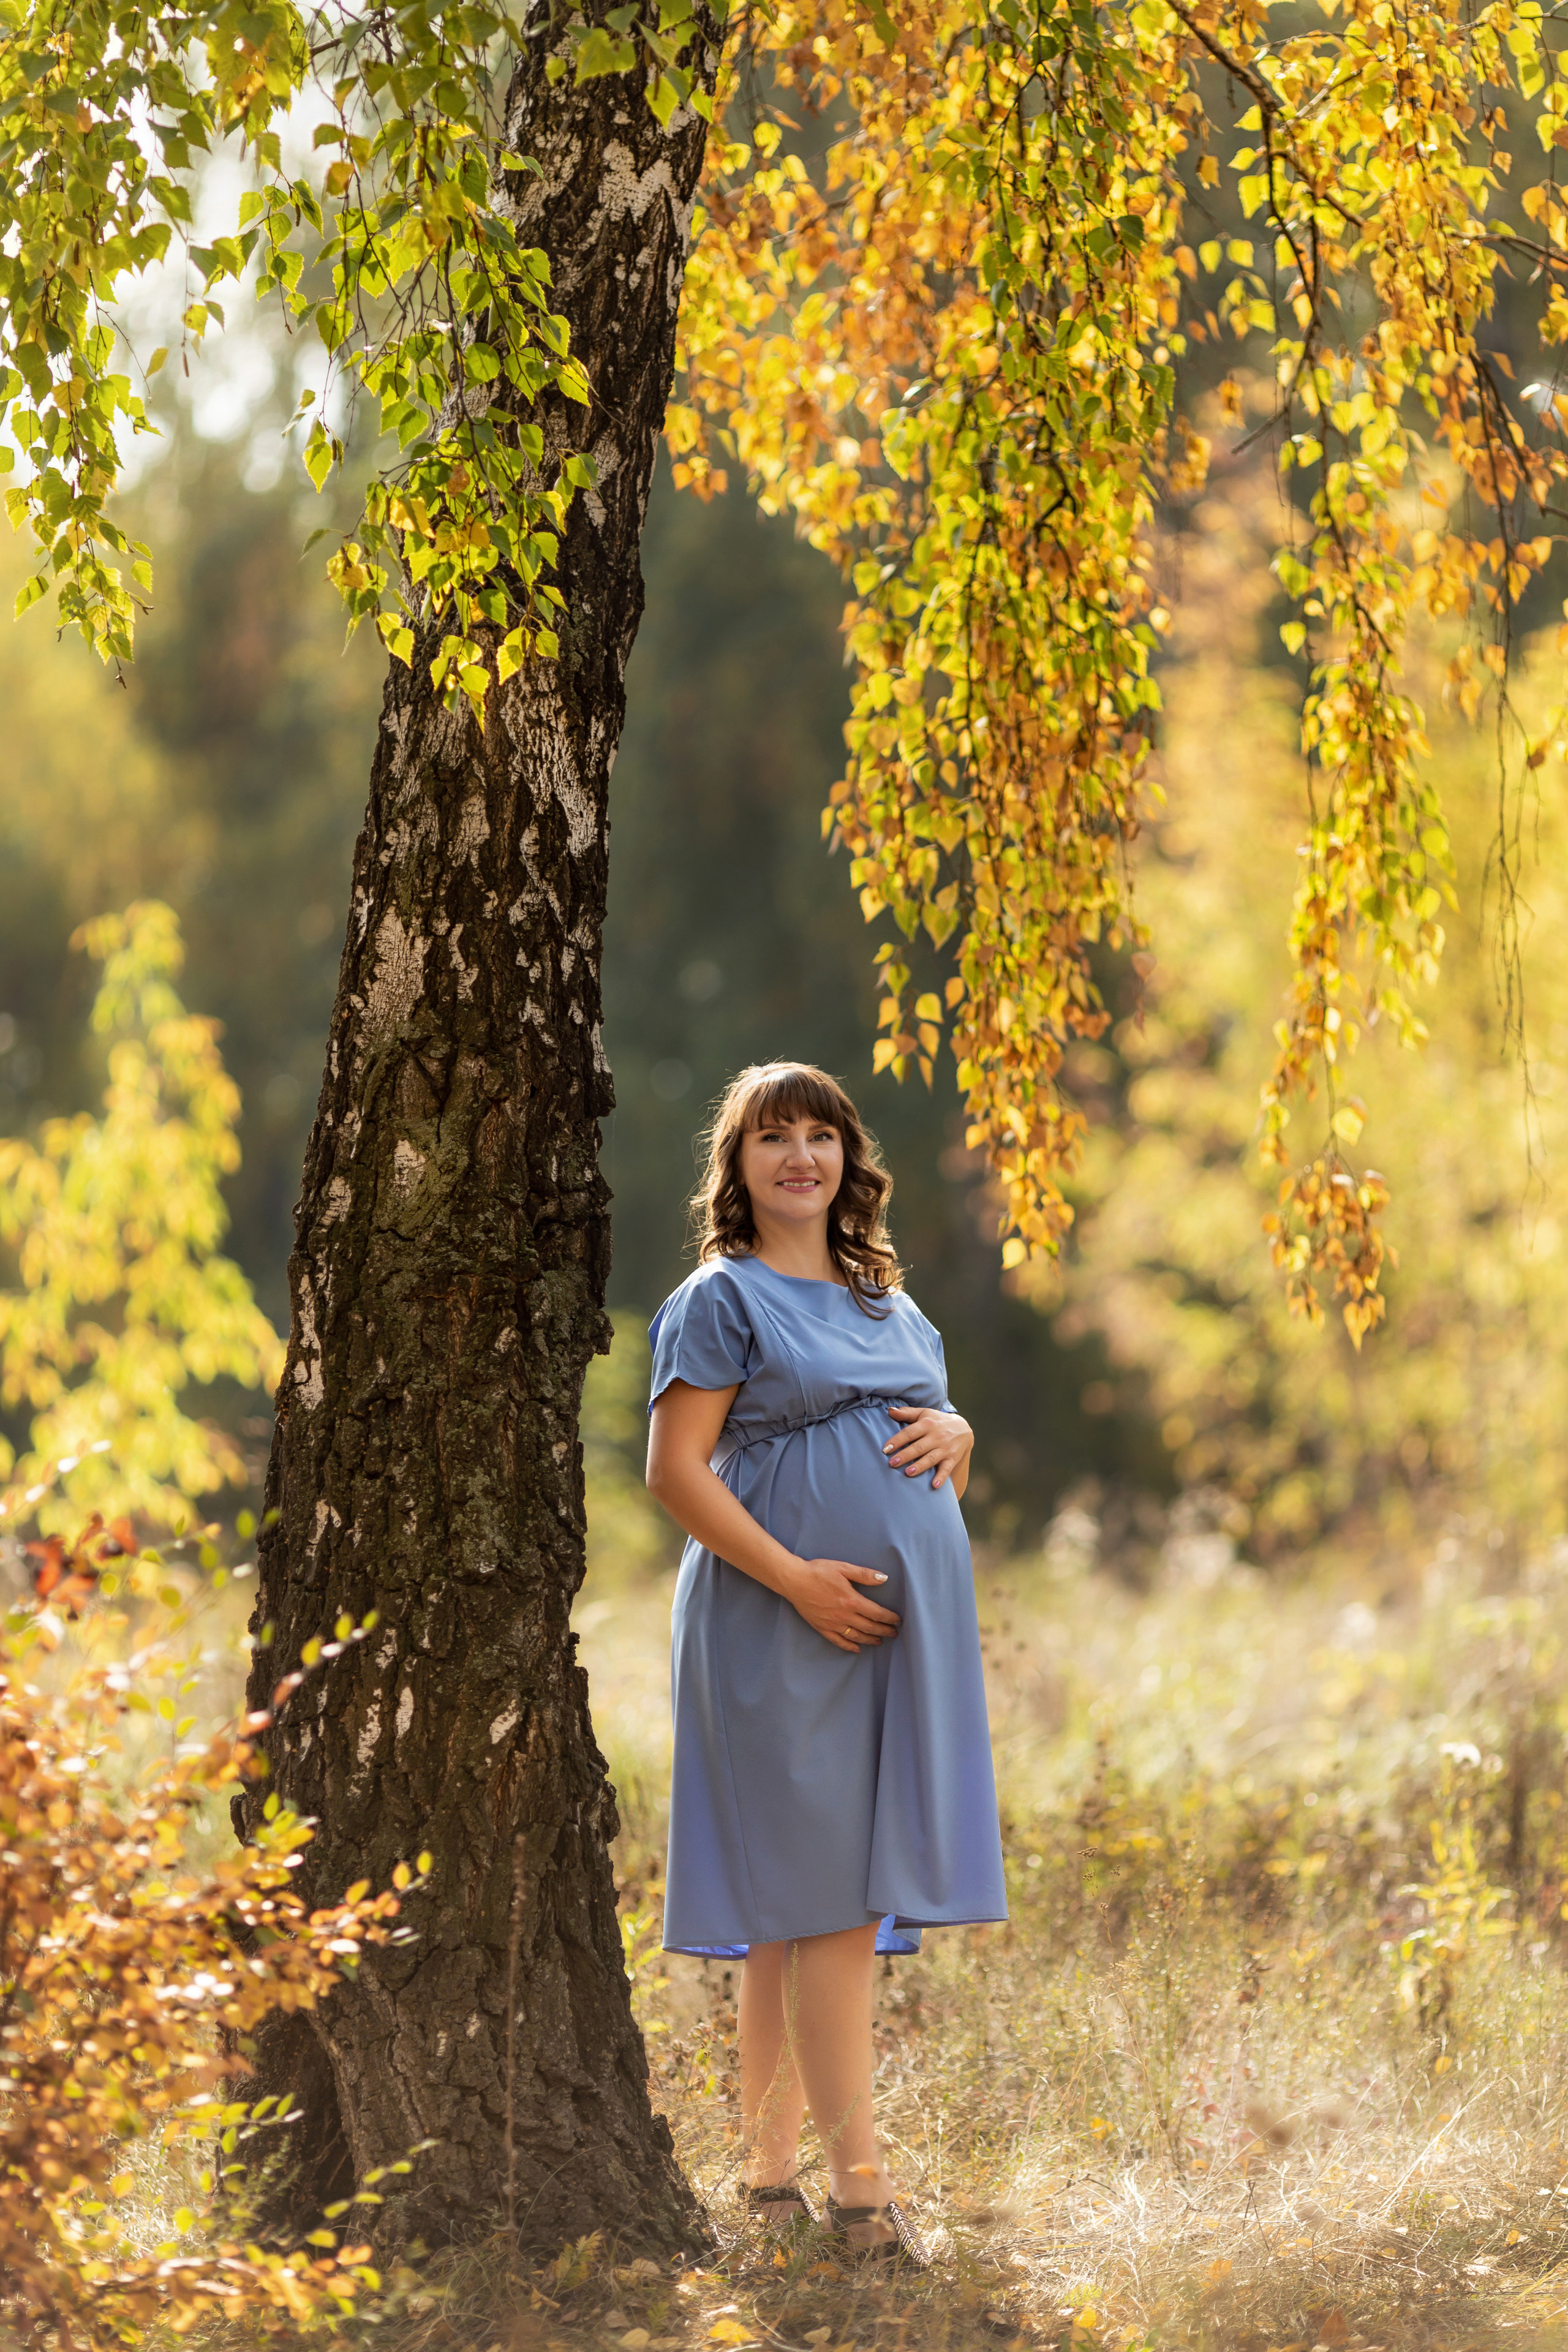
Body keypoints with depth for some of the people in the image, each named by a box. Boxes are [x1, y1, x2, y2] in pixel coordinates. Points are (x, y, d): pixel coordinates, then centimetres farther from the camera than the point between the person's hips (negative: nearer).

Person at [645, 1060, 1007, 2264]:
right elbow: (676, 1470, -9)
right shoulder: (721, 1300, -1)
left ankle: (771, 2168, 13)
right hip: (781, 1625, -6)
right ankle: (859, 2181, -12)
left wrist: (956, 1432, 3)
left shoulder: (890, 1306, 20)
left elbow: (938, 1464, 27)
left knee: (796, 1909, 8)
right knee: (821, 1896, -10)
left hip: (899, 1623, 6)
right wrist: (795, 1578, -19)